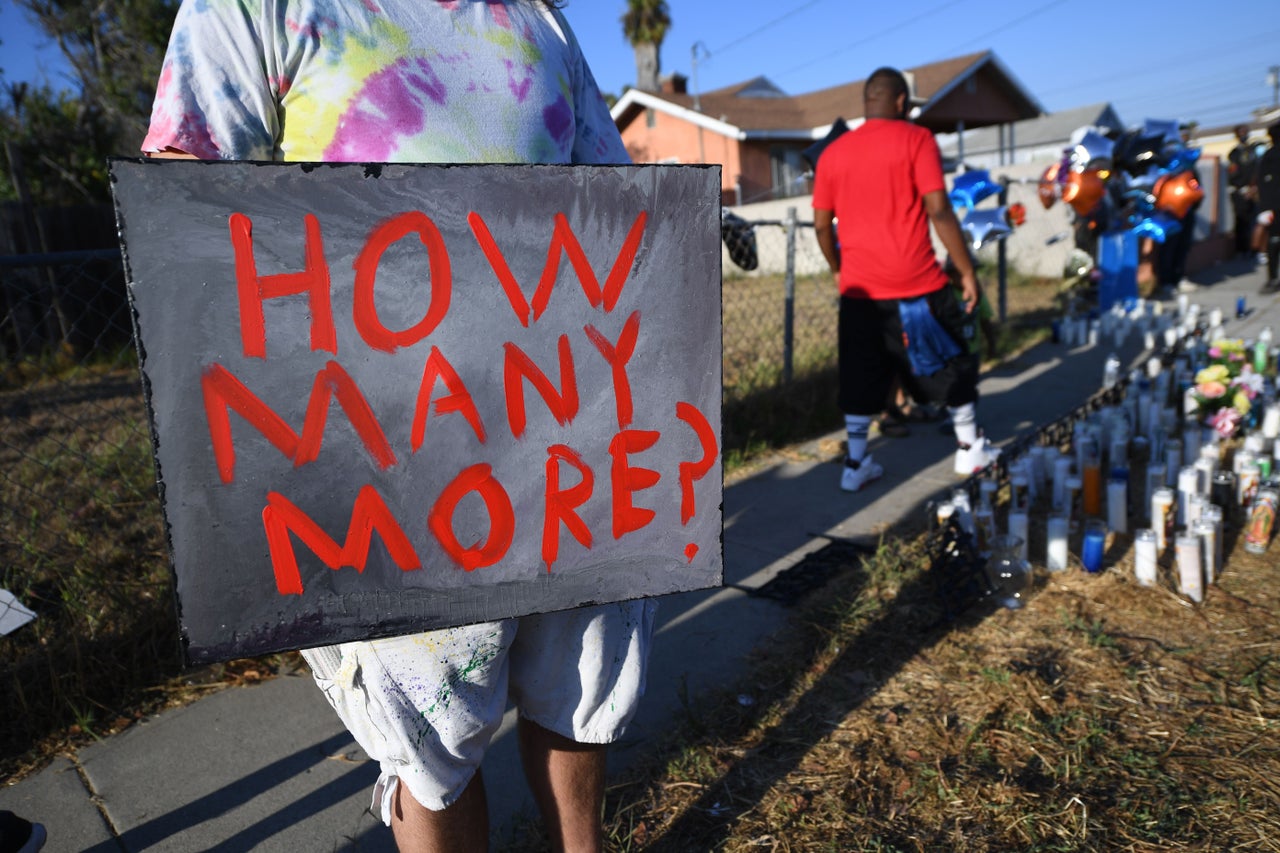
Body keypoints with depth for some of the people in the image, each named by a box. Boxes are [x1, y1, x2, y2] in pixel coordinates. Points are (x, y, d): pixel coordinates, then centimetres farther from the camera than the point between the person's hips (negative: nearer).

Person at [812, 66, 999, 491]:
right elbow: (938, 210, -11)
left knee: (860, 377, 12)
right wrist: (967, 272, -5)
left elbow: (821, 225, 8)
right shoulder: (915, 139, -3)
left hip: (859, 289, 3)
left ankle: (856, 464, 13)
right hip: (915, 284, -3)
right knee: (951, 365, 14)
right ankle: (970, 449, 26)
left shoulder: (834, 152, 8)